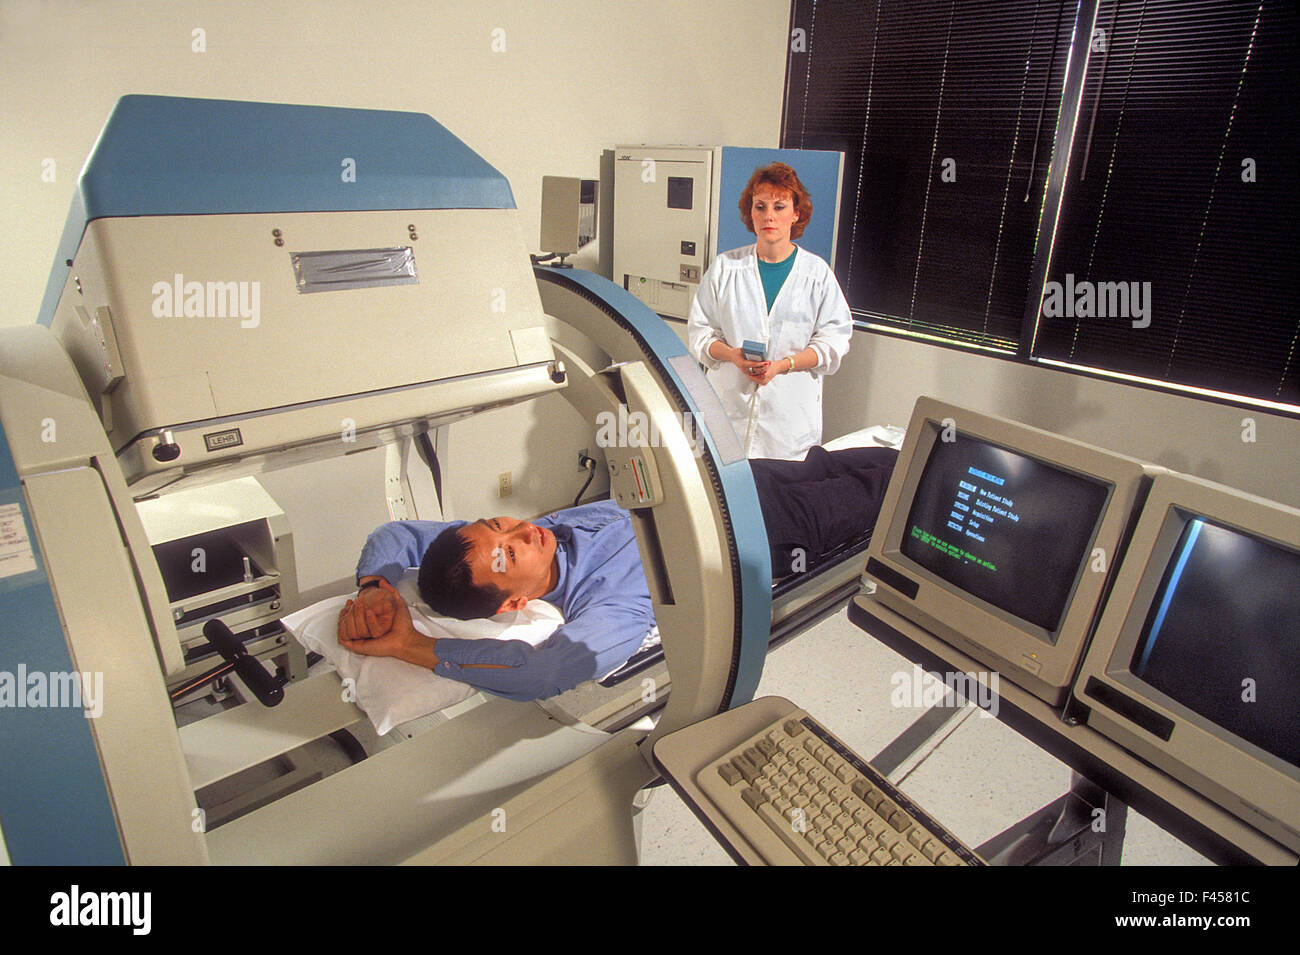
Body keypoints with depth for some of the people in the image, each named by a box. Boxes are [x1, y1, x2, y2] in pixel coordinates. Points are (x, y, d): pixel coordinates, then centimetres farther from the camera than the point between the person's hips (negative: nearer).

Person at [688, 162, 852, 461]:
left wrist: (784, 364, -12)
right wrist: (733, 355, -11)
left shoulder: (817, 272, 5)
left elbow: (834, 340, 3)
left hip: (791, 410, 0)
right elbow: (699, 330, 8)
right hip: (730, 402, 1)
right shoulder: (725, 267, 7)